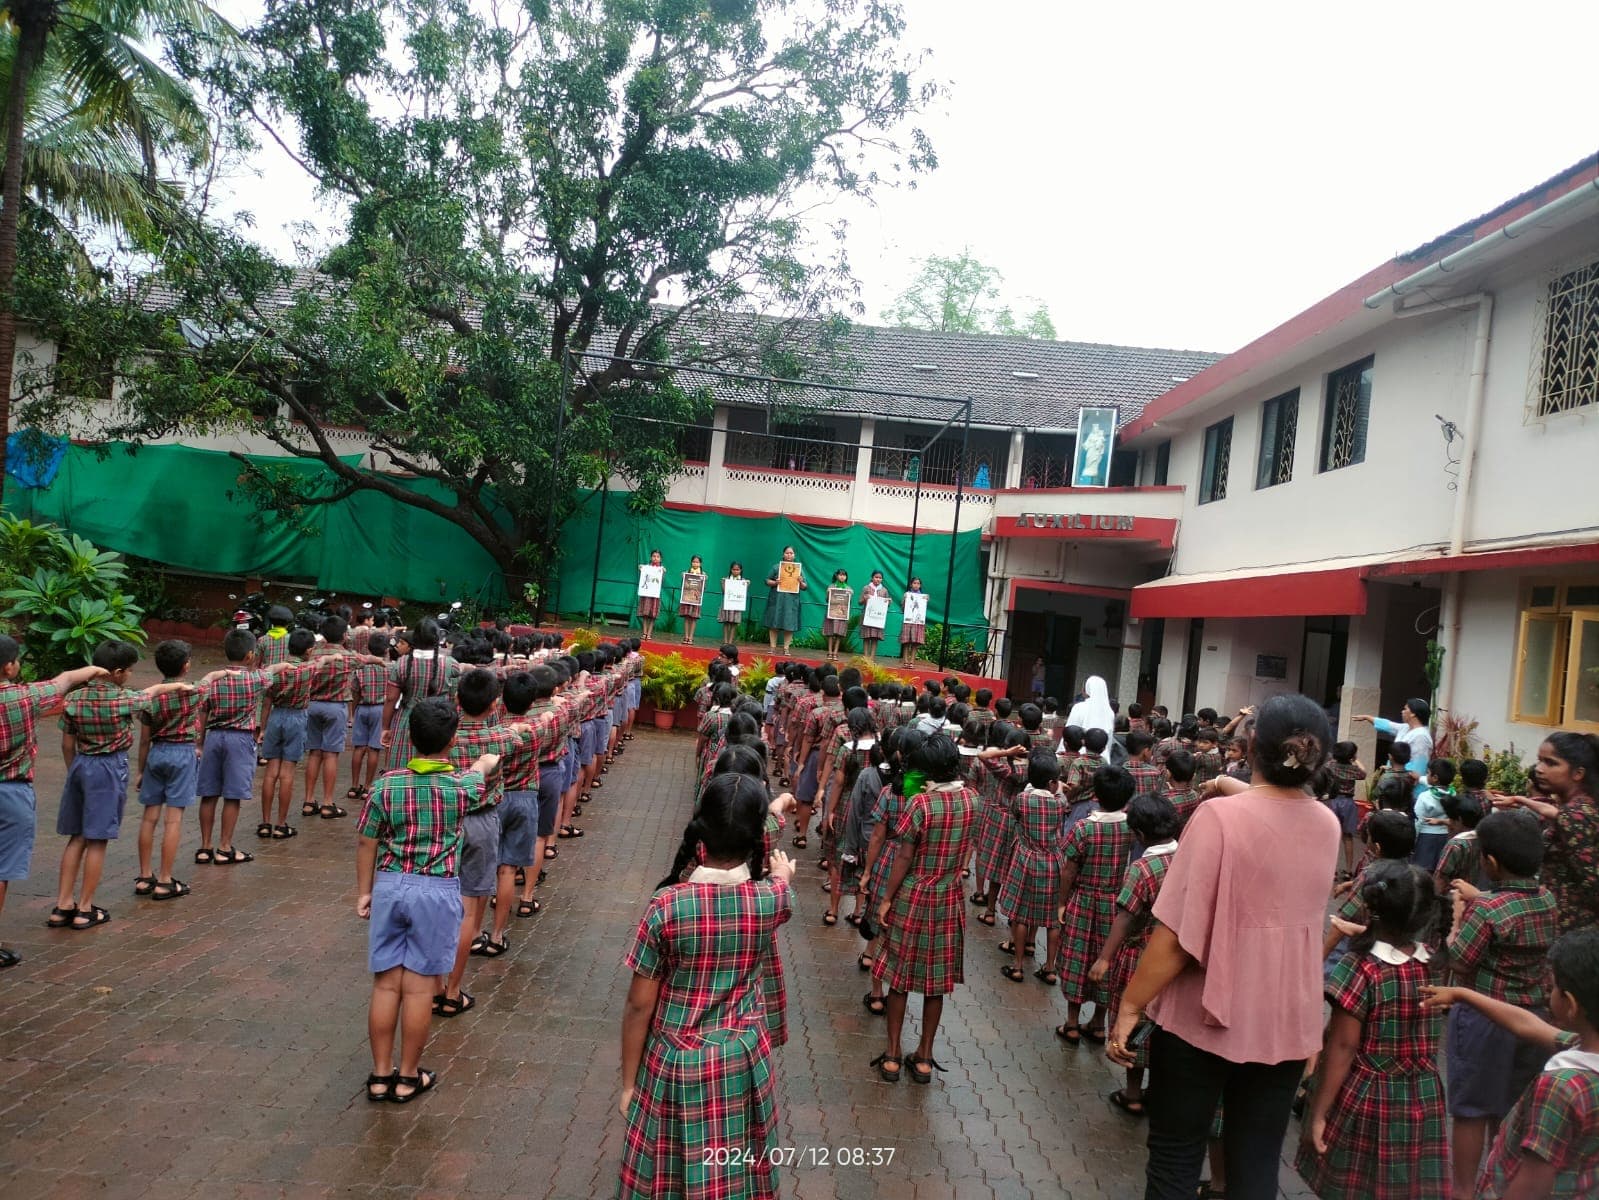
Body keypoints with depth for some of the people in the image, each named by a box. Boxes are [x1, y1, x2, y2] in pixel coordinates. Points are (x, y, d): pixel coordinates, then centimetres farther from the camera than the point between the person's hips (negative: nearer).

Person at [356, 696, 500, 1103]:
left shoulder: (386, 785, -7)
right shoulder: (461, 787, -9)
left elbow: (367, 843, 0)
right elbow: (483, 767, 16)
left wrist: (364, 892, 14)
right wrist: (485, 763, 40)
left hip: (390, 886, 2)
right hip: (437, 891, -2)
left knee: (386, 984, 11)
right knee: (418, 988, 7)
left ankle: (381, 1075, 22)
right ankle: (408, 1078, 20)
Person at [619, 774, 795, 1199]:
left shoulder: (668, 906, -23)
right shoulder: (773, 900, -14)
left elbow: (639, 1006, -14)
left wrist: (628, 1083, 1)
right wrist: (783, 872, 38)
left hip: (677, 1067, -2)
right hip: (744, 1062, 2)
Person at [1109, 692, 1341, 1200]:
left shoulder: (1219, 816, -20)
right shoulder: (1328, 824, -2)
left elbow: (1178, 933, -21)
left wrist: (1129, 1006, -12)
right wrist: (1232, 789, 22)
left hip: (1206, 1015, -5)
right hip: (1289, 1021, 5)